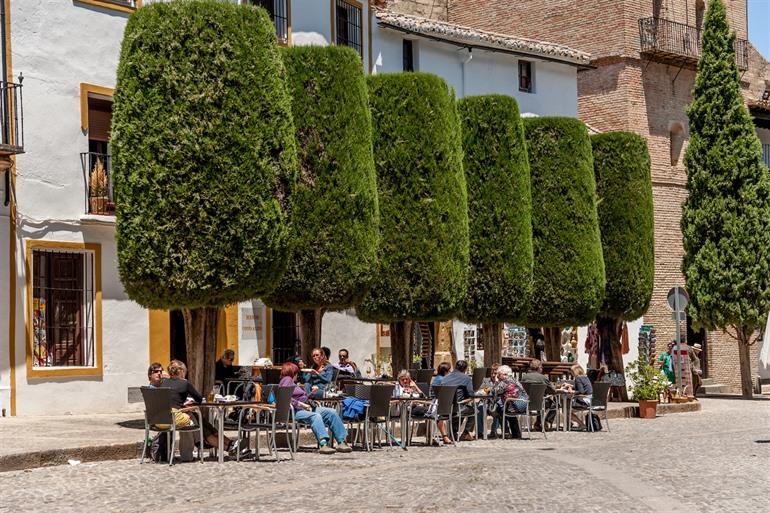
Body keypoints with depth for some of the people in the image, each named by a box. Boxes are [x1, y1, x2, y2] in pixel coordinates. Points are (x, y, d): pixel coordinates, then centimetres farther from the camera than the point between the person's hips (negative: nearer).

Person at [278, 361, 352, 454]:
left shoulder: (293, 382, 31)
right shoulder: (286, 380, 1)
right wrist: (301, 404, -19)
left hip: (305, 408, 10)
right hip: (295, 411, -10)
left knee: (332, 412, -2)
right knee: (316, 416, -38)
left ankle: (341, 442, -10)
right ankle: (323, 444, -55)